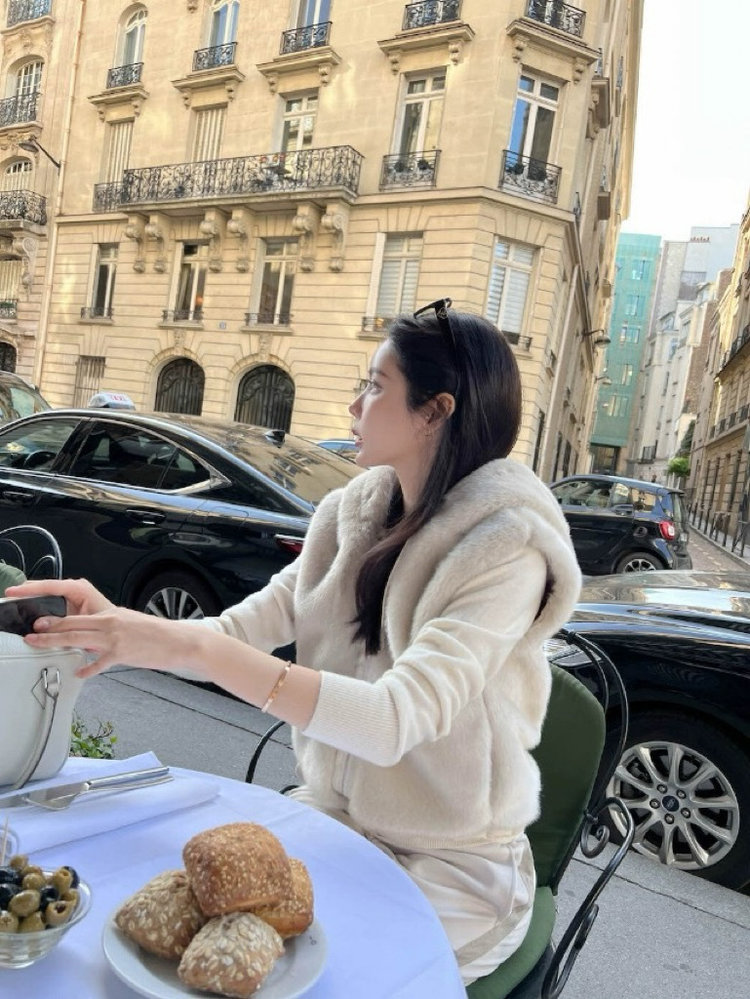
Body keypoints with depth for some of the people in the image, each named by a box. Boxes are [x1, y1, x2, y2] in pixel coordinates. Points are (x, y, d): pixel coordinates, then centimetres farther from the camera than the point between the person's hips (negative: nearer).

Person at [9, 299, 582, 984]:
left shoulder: (507, 549, -22)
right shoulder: (359, 513, -1)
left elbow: (395, 721, -33)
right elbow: (249, 630, -4)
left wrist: (191, 648, -37)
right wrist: (123, 626, -21)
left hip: (449, 869, -5)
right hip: (332, 813, 5)